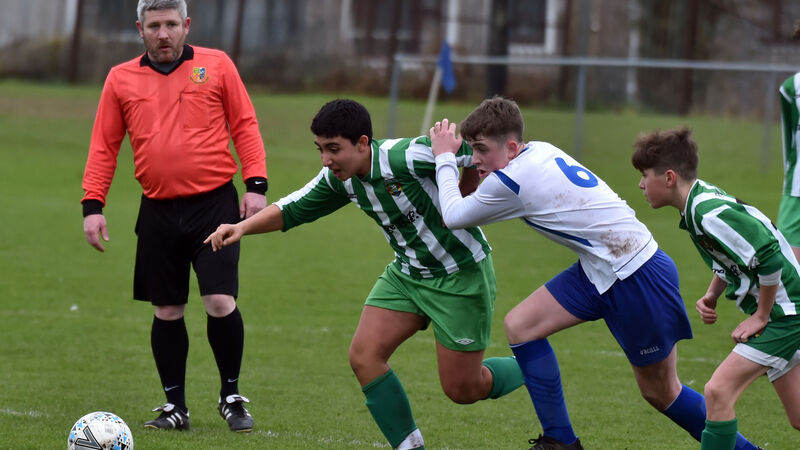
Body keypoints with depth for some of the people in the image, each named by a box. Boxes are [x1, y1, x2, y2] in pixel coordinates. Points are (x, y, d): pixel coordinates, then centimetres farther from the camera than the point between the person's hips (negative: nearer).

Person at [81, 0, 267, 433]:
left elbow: (245, 126, 5)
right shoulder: (121, 79, 7)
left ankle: (231, 397, 9)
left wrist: (256, 185, -5)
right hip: (159, 211, 2)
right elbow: (103, 147, 10)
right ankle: (175, 405, 19)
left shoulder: (217, 66, 3)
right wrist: (92, 205, 2)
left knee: (220, 302, -10)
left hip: (214, 203, -2)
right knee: (166, 311, 6)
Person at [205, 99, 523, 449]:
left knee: (462, 389, 0)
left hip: (461, 275, -7)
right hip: (407, 272, 7)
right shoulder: (339, 179, -6)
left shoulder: (406, 157, -30)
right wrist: (242, 227, -8)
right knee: (364, 356, -8)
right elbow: (293, 209, 7)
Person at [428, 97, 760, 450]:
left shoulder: (511, 180, -21)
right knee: (520, 326, 2)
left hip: (638, 276, -9)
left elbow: (454, 216, -5)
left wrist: (444, 158, 6)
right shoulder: (539, 152, 4)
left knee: (660, 392, 3)